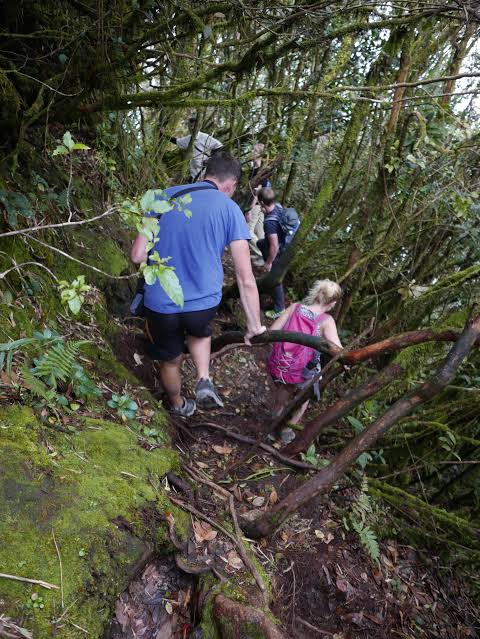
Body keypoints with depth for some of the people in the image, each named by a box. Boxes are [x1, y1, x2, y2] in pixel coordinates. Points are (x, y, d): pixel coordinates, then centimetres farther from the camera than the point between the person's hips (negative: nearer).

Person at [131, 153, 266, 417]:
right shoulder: (230, 209, -5)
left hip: (160, 304, 1)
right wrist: (254, 324, 1)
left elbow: (137, 255, -1)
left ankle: (178, 405, 50)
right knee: (200, 332, 35)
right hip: (204, 304, -1)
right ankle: (204, 380, 16)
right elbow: (246, 279, -8)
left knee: (170, 360, 26)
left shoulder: (164, 196, 1)